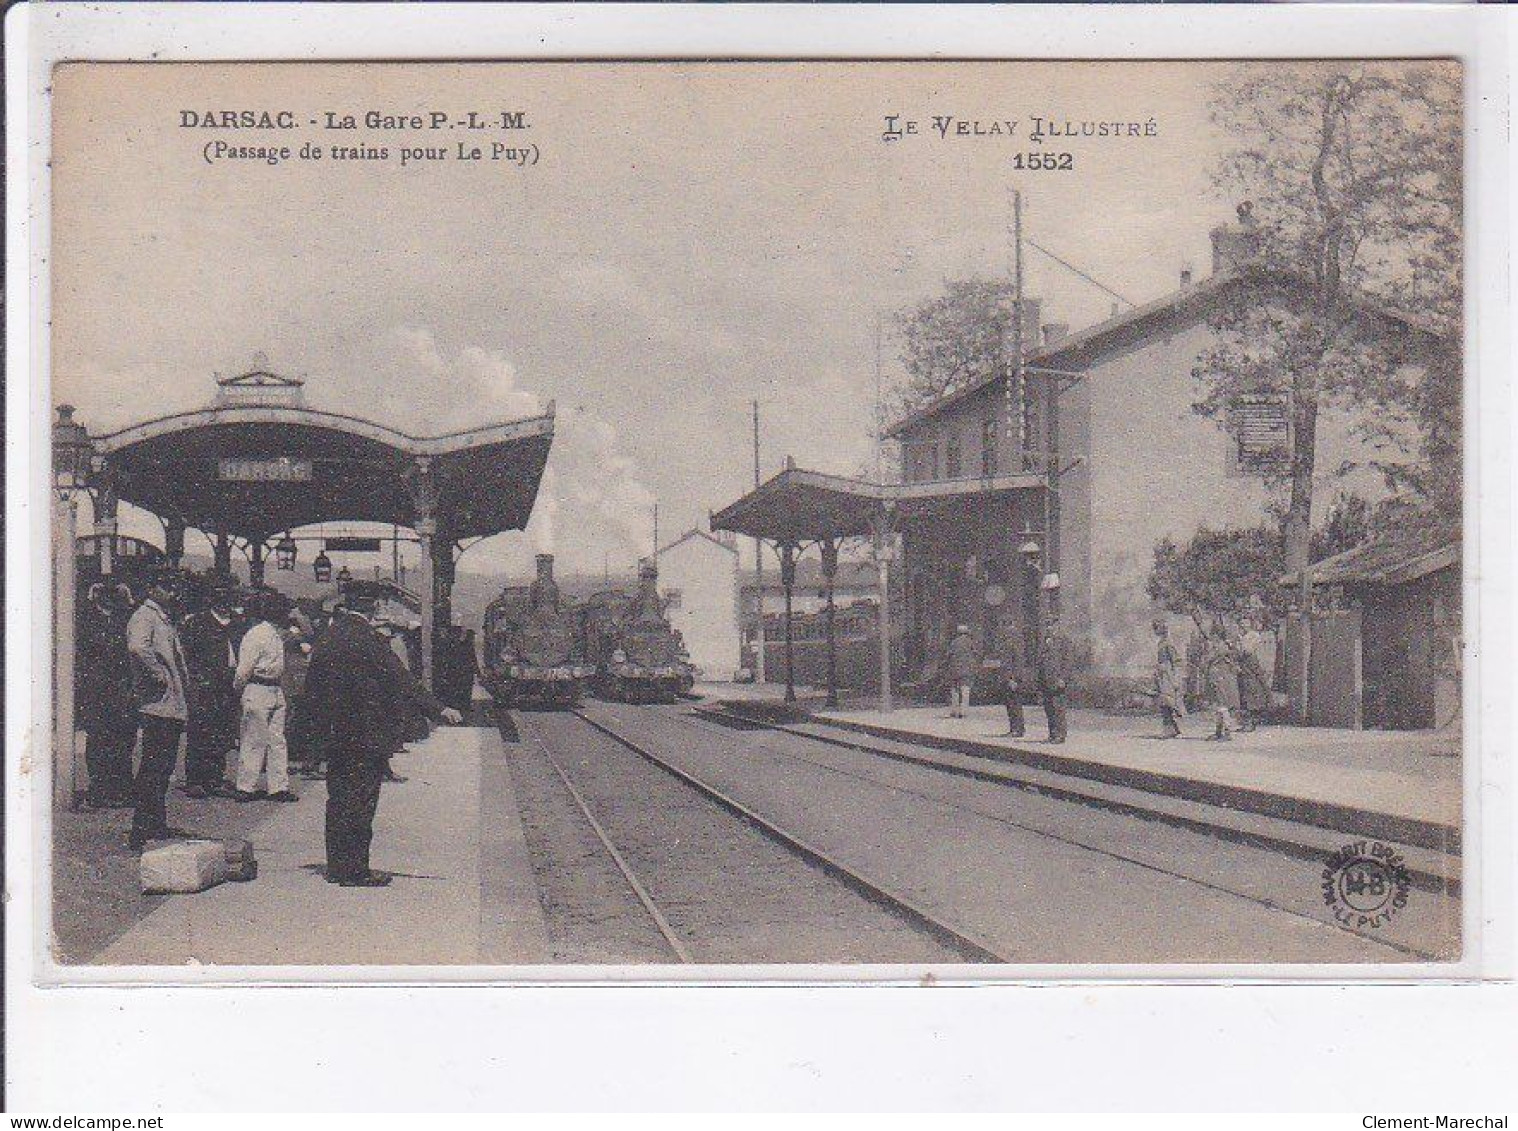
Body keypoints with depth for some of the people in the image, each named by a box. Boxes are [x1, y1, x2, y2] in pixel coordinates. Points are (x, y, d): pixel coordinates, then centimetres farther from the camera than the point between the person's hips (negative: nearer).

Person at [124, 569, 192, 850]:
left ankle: (157, 825, 22)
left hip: (172, 708, 10)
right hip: (156, 706, -10)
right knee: (152, 770, -9)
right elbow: (138, 647, -32)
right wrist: (159, 676, -22)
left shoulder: (165, 619, 22)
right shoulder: (144, 617, -10)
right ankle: (141, 832, -8)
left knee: (163, 769, 15)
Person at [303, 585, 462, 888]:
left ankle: (336, 866, 22)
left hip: (332, 735, 7)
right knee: (361, 801, 0)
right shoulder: (365, 638, -16)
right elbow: (400, 679, -18)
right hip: (365, 735, -7)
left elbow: (310, 689, 11)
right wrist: (438, 709, -16)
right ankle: (355, 871, 3)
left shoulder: (324, 639, 5)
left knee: (338, 798, 15)